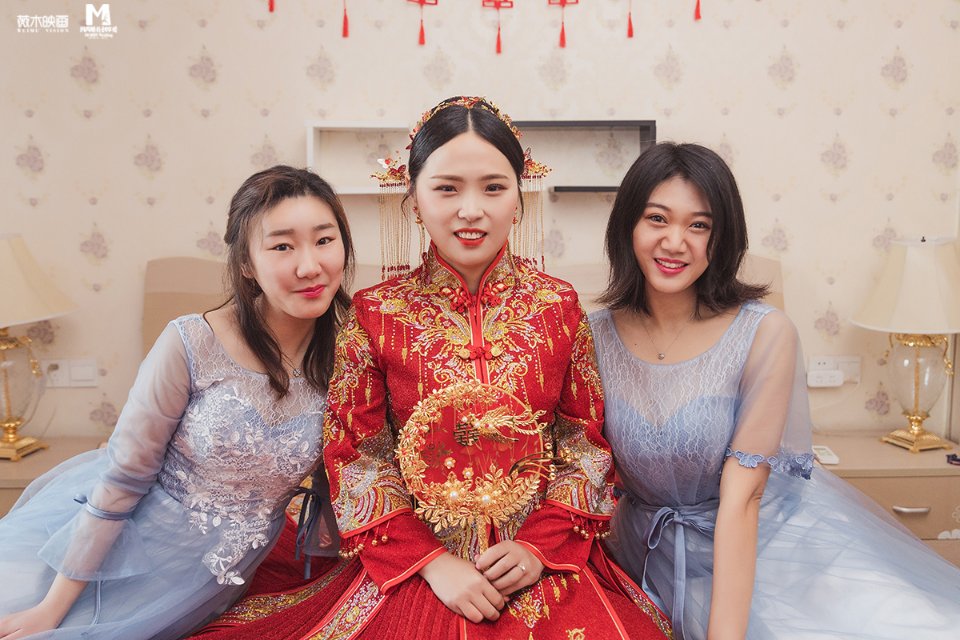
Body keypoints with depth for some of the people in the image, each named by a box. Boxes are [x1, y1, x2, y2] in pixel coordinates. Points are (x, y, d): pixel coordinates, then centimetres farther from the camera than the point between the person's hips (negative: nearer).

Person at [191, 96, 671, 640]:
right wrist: (432, 562, -10)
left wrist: (541, 545, -8)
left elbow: (588, 442, 3)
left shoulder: (559, 306, -1)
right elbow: (354, 456, -3)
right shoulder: (375, 314, -4)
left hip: (545, 562, 1)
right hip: (412, 569, -1)